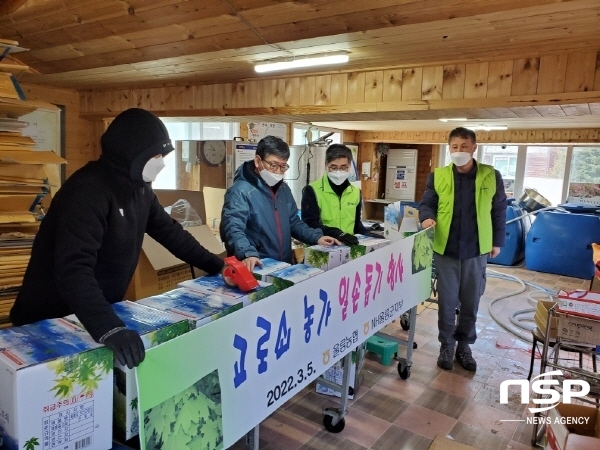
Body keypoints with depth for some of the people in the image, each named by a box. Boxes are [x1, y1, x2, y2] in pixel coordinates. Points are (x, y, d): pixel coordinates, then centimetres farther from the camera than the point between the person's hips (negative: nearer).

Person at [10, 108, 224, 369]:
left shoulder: (138, 186, 0)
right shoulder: (88, 190, -27)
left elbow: (168, 231, 10)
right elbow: (74, 269, -38)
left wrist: (215, 264, 7)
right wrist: (109, 328, -49)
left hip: (102, 312, 7)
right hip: (50, 320, -7)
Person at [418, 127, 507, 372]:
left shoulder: (491, 176, -1)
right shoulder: (438, 176, -1)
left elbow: (499, 210, 6)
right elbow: (427, 203, 5)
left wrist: (497, 242, 7)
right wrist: (427, 217, -17)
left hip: (476, 250, 1)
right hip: (445, 249, 0)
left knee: (471, 302, 12)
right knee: (447, 302, 9)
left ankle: (464, 345, 30)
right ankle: (446, 346, 26)